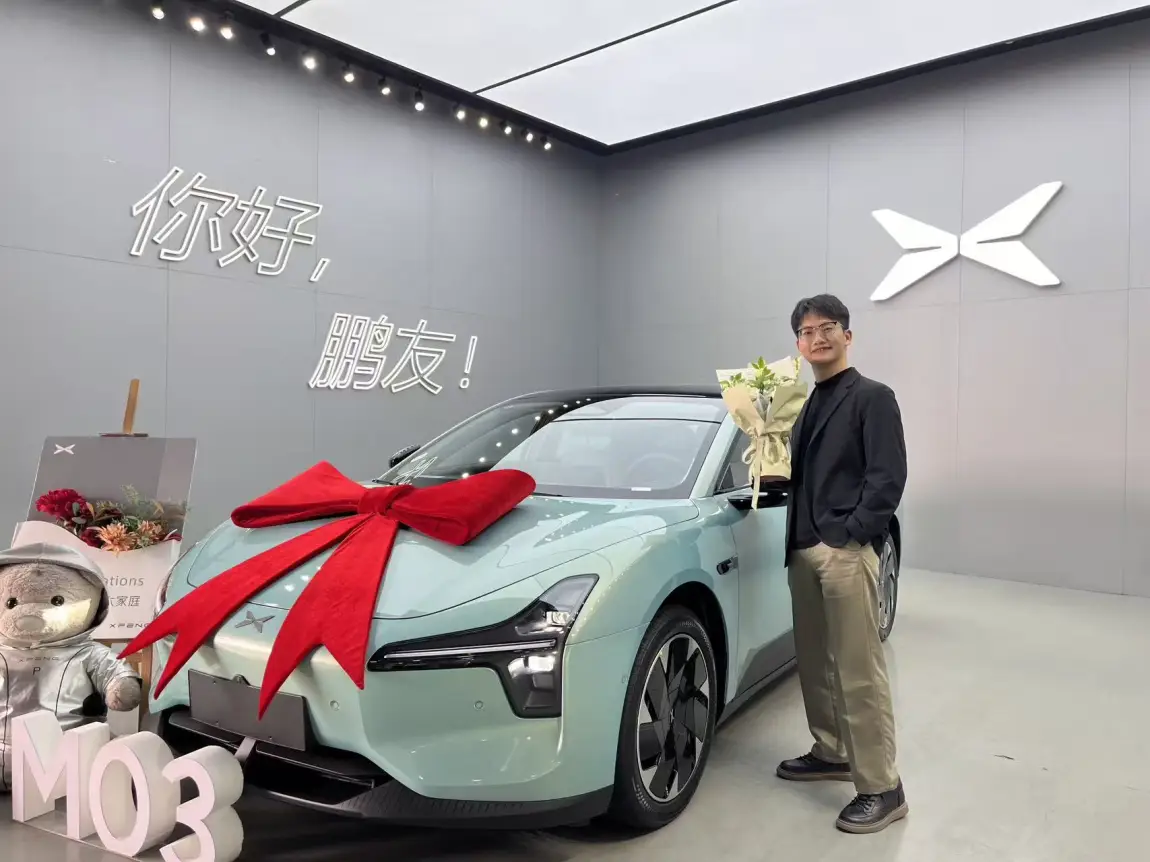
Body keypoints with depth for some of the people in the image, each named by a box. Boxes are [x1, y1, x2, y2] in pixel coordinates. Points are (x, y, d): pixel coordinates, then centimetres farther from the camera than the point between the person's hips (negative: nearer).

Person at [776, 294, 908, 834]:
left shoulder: (872, 397, -5)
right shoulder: (809, 405, 19)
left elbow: (888, 478, -12)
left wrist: (849, 534, -18)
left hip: (846, 552, -8)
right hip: (805, 550, 8)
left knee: (859, 672, -6)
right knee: (815, 663, 15)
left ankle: (882, 789, 3)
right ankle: (831, 753, 31)